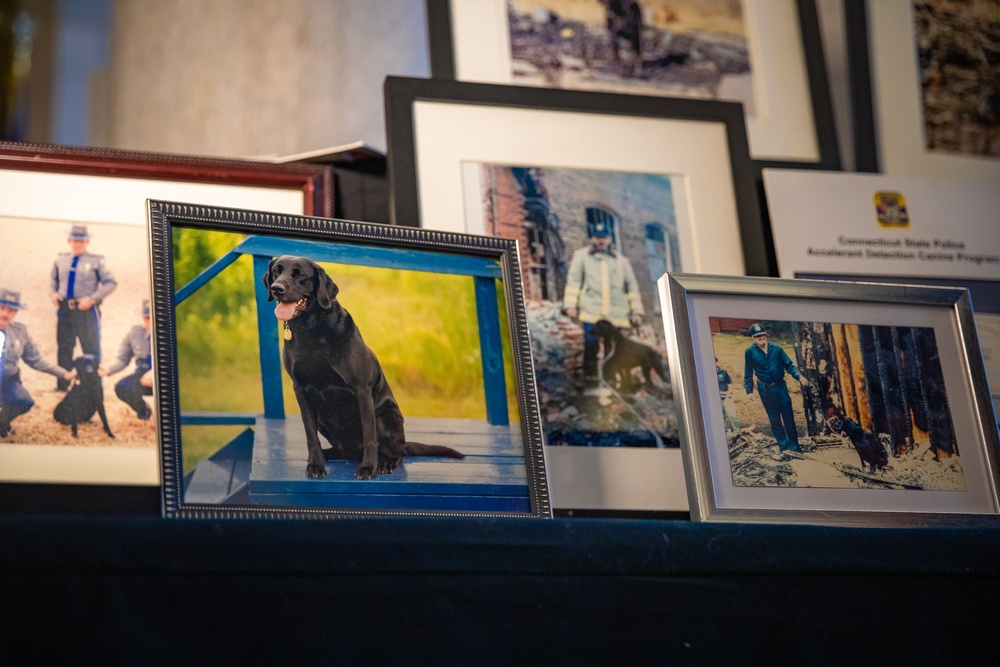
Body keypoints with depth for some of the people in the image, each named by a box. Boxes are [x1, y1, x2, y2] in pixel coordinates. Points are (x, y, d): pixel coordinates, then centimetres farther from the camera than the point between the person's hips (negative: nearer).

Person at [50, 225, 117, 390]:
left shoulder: (95, 261, -2)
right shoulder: (60, 261, 8)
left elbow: (111, 283, -4)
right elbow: (54, 282, 22)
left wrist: (92, 298, -13)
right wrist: (53, 293, 1)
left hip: (87, 310, -4)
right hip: (65, 309, 4)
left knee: (91, 348, 1)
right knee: (64, 348, 11)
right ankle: (62, 386, 23)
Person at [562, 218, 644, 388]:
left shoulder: (621, 260, 20)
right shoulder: (582, 256, 14)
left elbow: (632, 286, 19)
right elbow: (573, 280, 6)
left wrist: (636, 311, 10)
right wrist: (570, 304, -6)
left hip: (616, 313, 2)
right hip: (591, 310, -2)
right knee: (591, 345, -13)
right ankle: (590, 377, -7)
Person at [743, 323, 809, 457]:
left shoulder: (775, 349, 0)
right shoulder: (750, 352, -2)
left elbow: (789, 365, 2)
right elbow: (748, 374, 3)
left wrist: (799, 377, -11)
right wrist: (749, 391, -2)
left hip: (781, 386, 1)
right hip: (765, 389, -1)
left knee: (788, 417, 2)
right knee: (774, 419, 4)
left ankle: (794, 446, 12)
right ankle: (783, 447, 12)